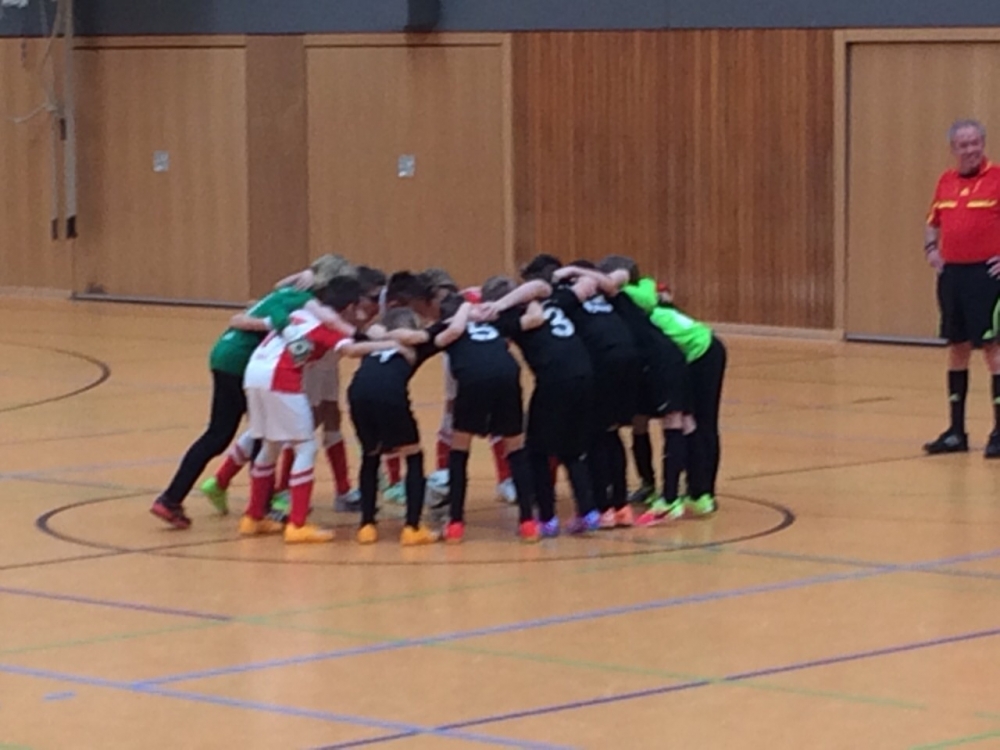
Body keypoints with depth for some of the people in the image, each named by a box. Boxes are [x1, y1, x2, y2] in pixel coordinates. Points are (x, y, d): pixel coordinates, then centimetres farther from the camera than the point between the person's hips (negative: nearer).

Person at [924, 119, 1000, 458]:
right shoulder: (946, 182, 12)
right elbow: (933, 221, 27)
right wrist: (930, 249, 11)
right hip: (951, 274, 6)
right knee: (957, 348, 11)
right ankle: (956, 432, 18)